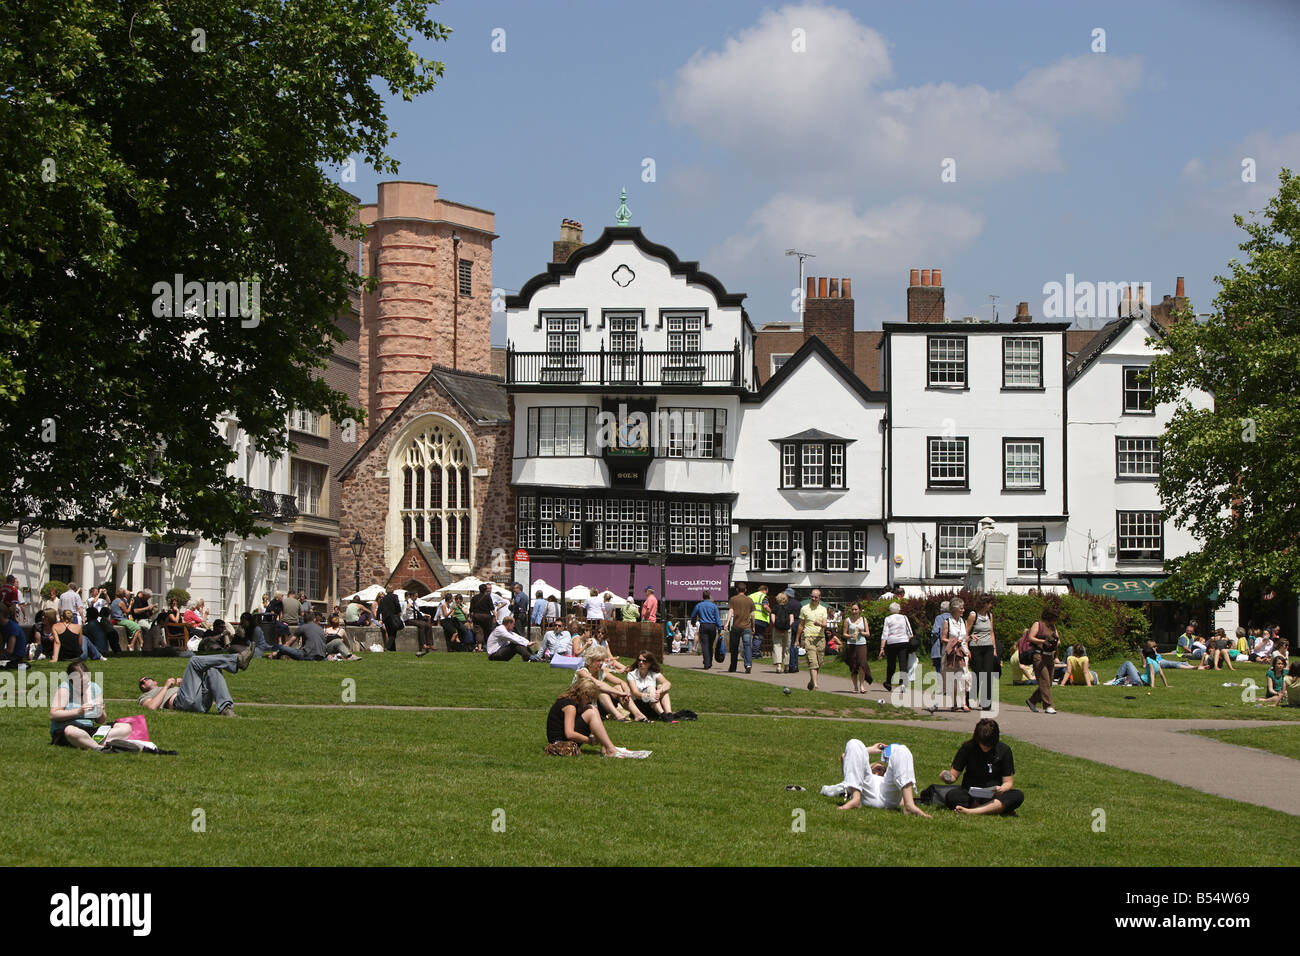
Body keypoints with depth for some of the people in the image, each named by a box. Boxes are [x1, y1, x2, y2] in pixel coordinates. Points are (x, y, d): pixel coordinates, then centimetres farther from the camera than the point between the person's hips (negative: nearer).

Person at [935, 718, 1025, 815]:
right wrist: (947, 777, -23)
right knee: (951, 796, -32)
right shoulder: (967, 748, -2)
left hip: (994, 795, 1)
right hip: (970, 795, -1)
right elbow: (953, 775, 1)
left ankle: (970, 811, -36)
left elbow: (1008, 782, -2)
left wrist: (1001, 789, -25)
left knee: (1018, 796, -30)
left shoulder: (1004, 750, -1)